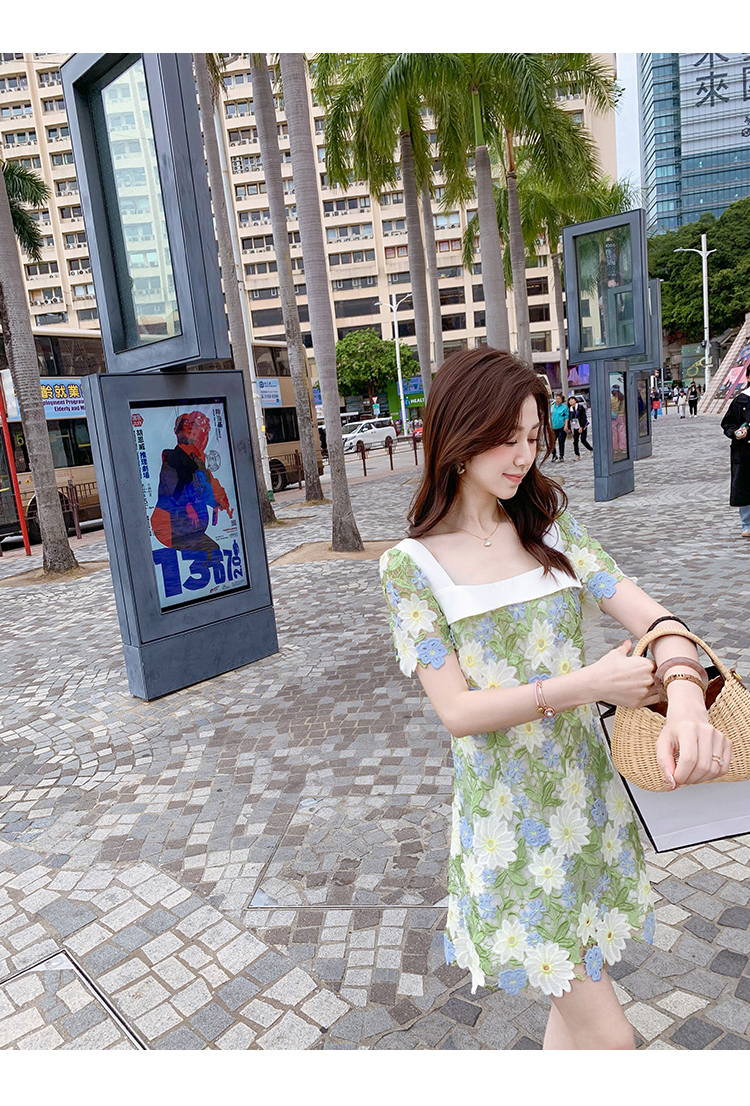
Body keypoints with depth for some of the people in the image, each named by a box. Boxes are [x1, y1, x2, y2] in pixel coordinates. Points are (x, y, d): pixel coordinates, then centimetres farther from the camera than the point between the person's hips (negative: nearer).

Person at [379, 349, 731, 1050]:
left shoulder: (551, 525, 2)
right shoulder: (412, 565, -12)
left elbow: (649, 615, -6)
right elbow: (457, 710, -14)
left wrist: (684, 693, -28)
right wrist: (584, 684, -22)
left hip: (586, 788, 5)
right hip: (508, 811, -4)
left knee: (575, 998, 21)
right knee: (607, 1035, 1)